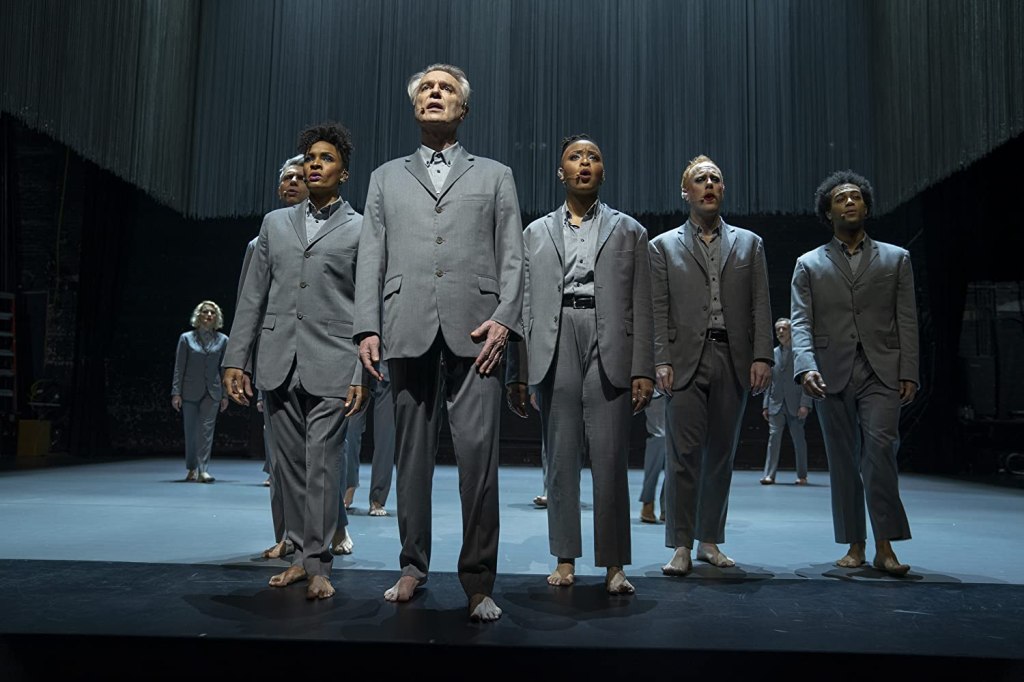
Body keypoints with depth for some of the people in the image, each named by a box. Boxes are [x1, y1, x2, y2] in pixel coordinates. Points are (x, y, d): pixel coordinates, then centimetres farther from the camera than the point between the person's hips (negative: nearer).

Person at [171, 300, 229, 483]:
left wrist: (225, 395, 4)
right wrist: (176, 393, -5)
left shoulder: (222, 340, 5)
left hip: (212, 392, 0)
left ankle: (204, 470, -6)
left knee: (207, 430, -5)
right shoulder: (186, 338, 3)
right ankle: (191, 469, 19)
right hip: (190, 391, 0)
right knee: (191, 432, 6)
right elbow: (179, 367, 1)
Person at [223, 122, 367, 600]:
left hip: (330, 365, -4)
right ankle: (302, 555, 20)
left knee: (321, 461, -7)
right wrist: (235, 358, 6)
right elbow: (253, 296, 13)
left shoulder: (361, 230, 5)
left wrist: (363, 373, -8)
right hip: (278, 363, 4)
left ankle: (319, 565, 2)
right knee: (290, 464, 8)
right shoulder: (275, 223, 16)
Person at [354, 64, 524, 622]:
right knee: (411, 453, 6)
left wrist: (504, 318, -7)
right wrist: (367, 328, 1)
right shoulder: (386, 178, 22)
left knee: (478, 453, -8)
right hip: (408, 331, 2)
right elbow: (371, 257, 13)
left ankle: (478, 579, 2)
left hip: (473, 330, -1)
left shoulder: (494, 176, 18)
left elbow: (511, 257, 9)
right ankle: (413, 566, 19)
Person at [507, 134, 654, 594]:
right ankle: (565, 559, 15)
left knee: (610, 458, -3)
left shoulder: (628, 231, 13)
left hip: (609, 349, -1)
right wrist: (517, 373, 5)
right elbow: (524, 306, 12)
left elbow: (642, 307, 6)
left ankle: (614, 564, 6)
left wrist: (643, 370, -3)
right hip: (554, 348, 2)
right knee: (560, 457, 5)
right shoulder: (536, 233, 17)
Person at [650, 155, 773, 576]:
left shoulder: (749, 244, 16)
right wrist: (662, 361, -6)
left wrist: (762, 356, -2)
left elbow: (760, 306, 9)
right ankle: (681, 547, 0)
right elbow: (658, 310, 4)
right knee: (684, 454, -6)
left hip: (733, 362, 2)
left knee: (721, 455, 8)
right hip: (687, 361, -2)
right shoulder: (664, 246, 11)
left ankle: (710, 541, 18)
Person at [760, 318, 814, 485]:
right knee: (774, 436, -4)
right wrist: (765, 405, 7)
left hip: (795, 404, -3)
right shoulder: (773, 353, 12)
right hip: (776, 404, 3)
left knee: (798, 439, 4)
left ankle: (802, 476, 14)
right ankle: (769, 474, -4)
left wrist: (805, 404, -15)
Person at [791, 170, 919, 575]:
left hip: (882, 373, -1)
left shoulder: (895, 259, 13)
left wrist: (908, 374, -3)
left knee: (879, 448, -17)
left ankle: (885, 548, -10)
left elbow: (907, 321, 7)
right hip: (832, 375, 1)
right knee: (843, 462, 5)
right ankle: (855, 546, 13)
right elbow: (801, 322, 1)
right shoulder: (809, 265, 12)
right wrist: (806, 367, -16)